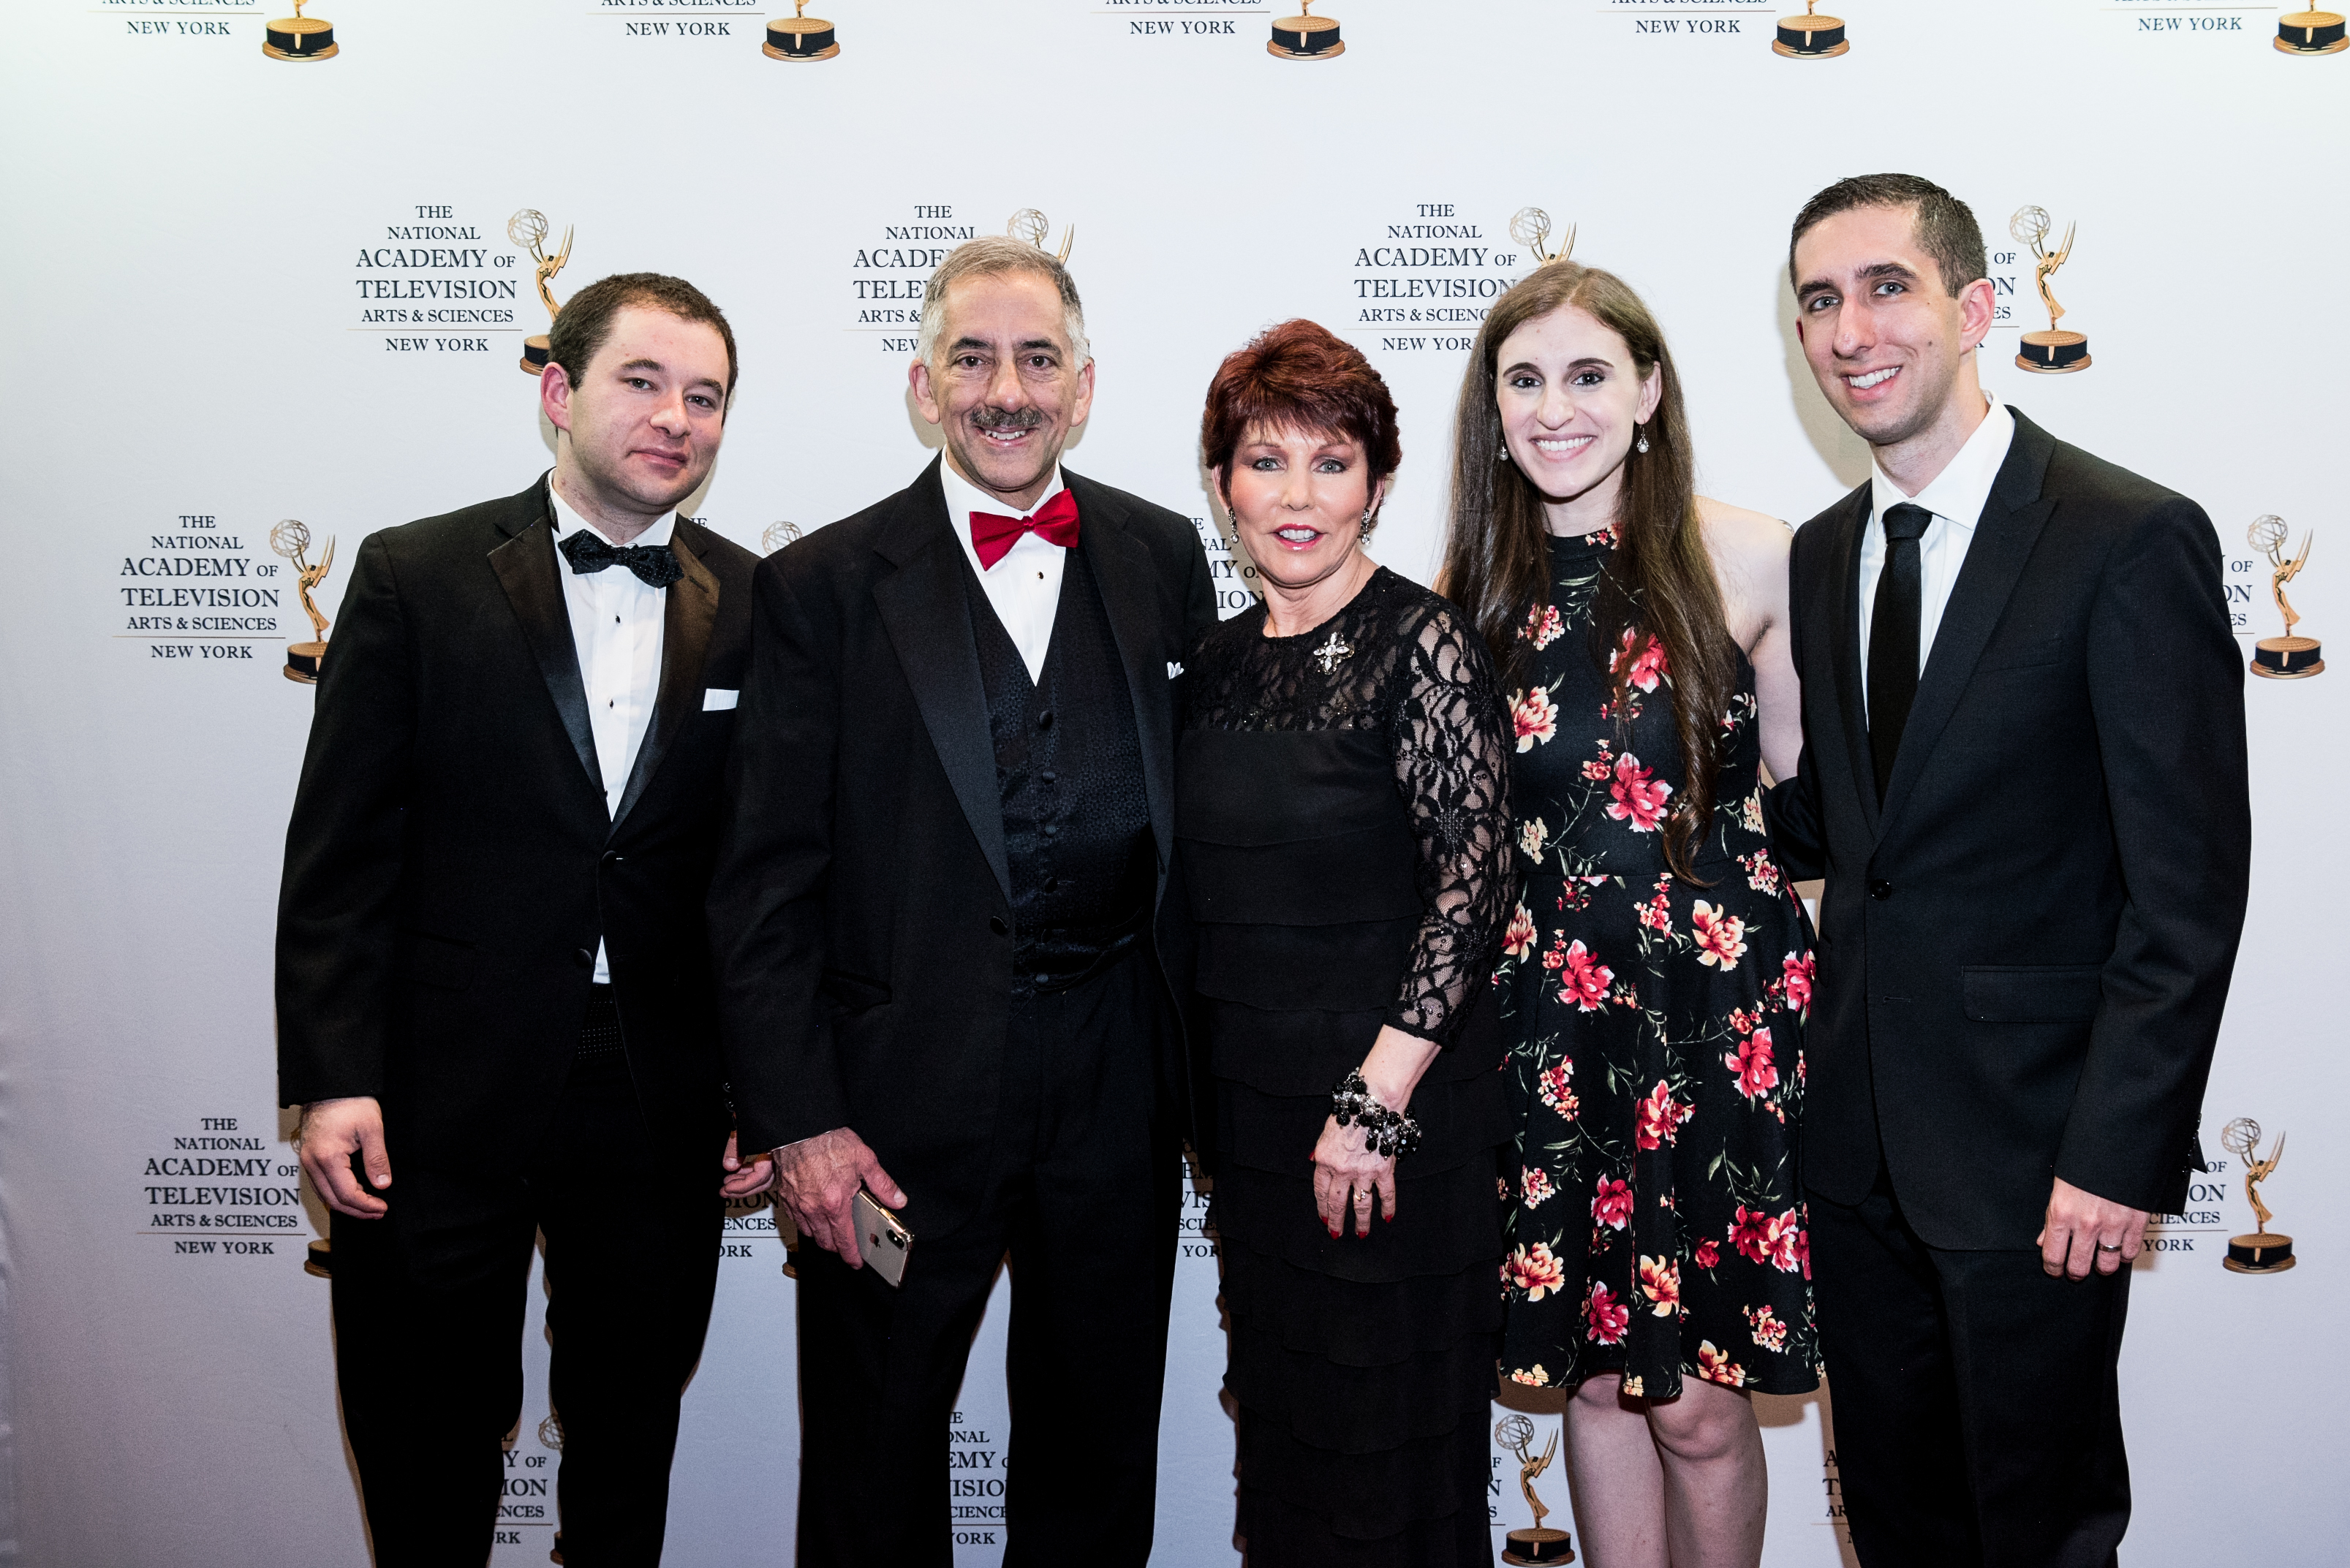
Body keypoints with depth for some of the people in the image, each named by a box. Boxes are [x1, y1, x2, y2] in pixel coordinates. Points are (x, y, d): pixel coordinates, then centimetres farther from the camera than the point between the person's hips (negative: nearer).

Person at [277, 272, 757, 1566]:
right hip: (441, 1105, -1)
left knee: (630, 1444, 18)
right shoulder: (416, 578, -3)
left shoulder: (753, 610, 2)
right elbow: (338, 852, -4)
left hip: (661, 1109, 2)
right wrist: (331, 1080, -9)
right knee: (425, 1455, 14)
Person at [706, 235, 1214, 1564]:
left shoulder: (1164, 558, 5)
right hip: (903, 1093, -2)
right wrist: (795, 1118, -11)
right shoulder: (826, 586, -4)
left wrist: (1205, 1059, 4)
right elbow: (768, 881, -6)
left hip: (1119, 1086, 3)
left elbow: (1203, 813, 7)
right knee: (874, 1461, 15)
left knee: (1101, 1452, 20)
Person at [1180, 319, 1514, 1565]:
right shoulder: (1218, 660, 7)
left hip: (1391, 1111, -6)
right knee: (1280, 1427, 20)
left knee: (1392, 1448, 9)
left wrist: (1376, 1098, -20)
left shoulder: (1422, 645, -12)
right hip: (1250, 1109, 6)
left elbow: (1474, 883, -16)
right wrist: (1207, 1109, 8)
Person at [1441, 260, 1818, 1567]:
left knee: (1698, 1405, 4)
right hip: (1549, 1019, 3)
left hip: (1718, 1014, -2)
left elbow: (1805, 784, 4)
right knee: (1599, 1381, 14)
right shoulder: (1478, 588, 5)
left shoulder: (1745, 557, -4)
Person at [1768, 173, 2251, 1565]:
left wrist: (2122, 1152, -17)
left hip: (2029, 1137, -6)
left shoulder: (2137, 540, -13)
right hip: (1861, 1131, 6)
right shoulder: (1822, 556, 8)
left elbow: (2188, 887, -14)